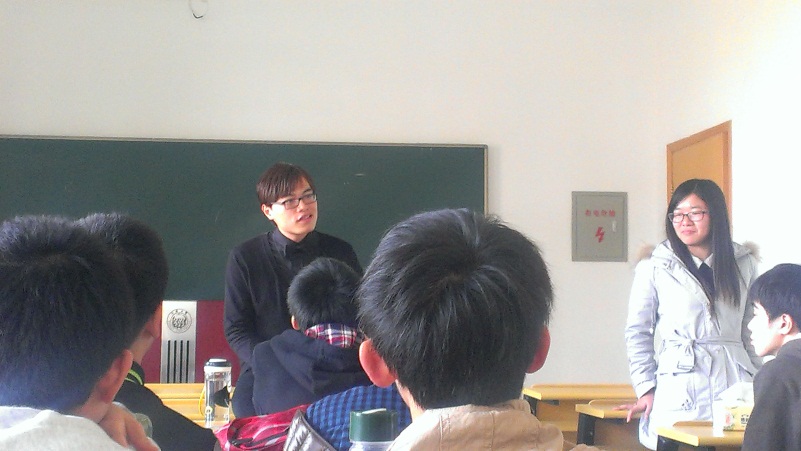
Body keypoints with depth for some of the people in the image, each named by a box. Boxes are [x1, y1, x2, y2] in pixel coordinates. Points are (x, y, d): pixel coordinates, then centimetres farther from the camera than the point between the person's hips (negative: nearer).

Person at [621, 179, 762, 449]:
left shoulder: (744, 264, 11)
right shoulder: (653, 269, 3)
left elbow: (752, 330, 16)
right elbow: (637, 332, 6)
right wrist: (646, 389, 1)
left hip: (736, 383, 2)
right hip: (679, 390, -2)